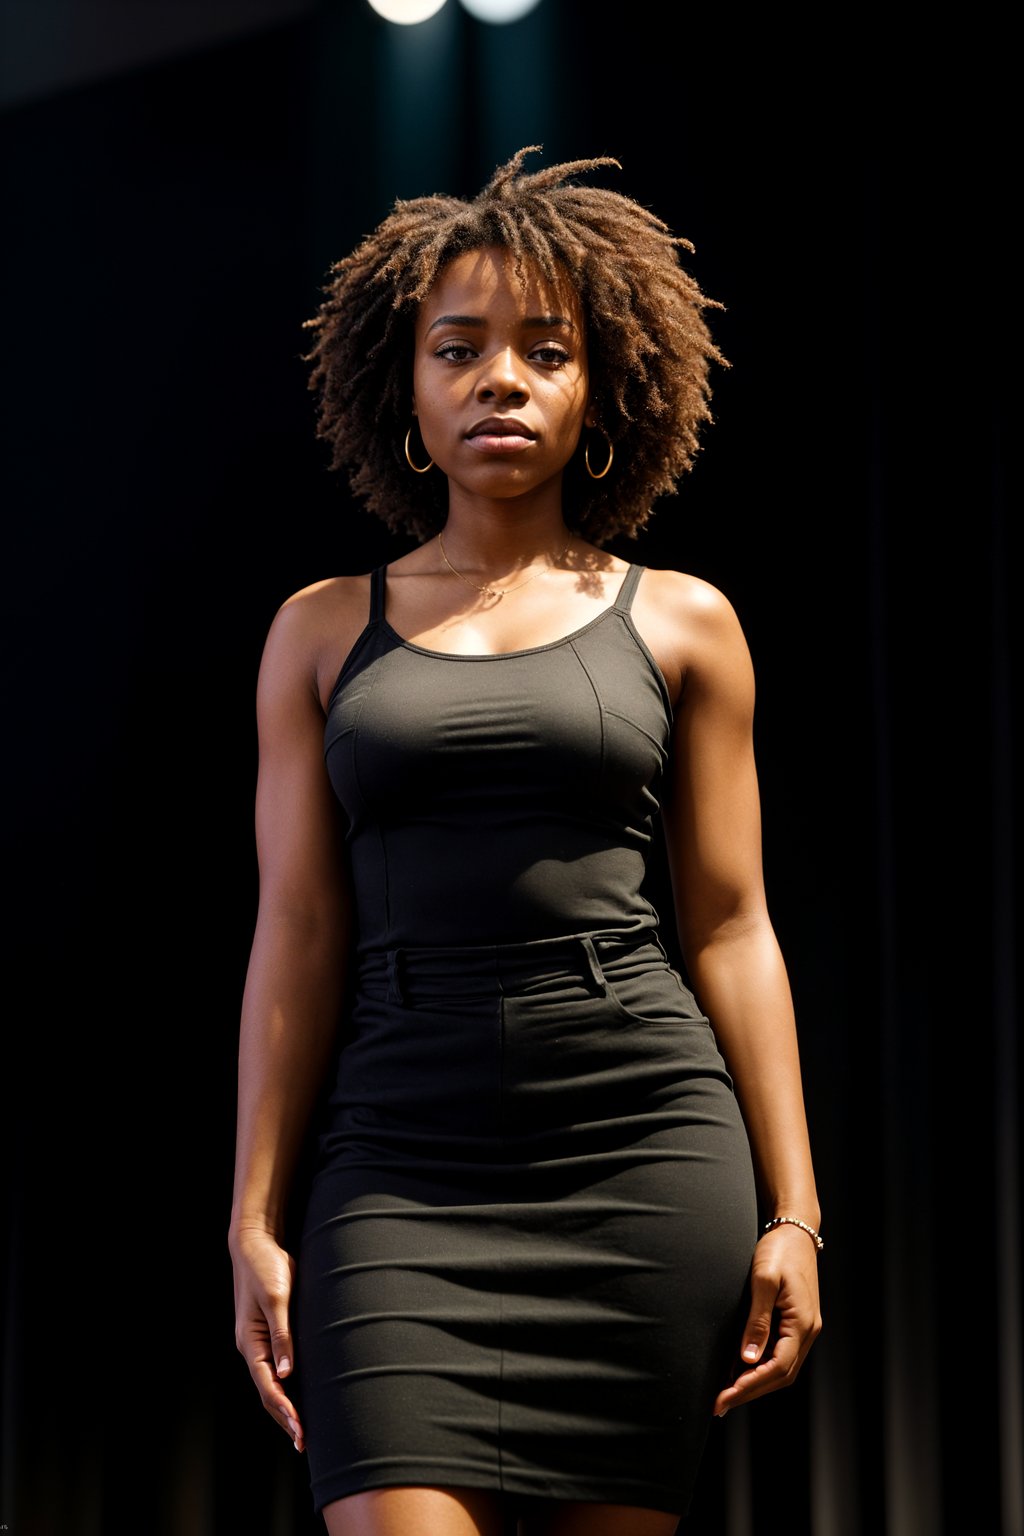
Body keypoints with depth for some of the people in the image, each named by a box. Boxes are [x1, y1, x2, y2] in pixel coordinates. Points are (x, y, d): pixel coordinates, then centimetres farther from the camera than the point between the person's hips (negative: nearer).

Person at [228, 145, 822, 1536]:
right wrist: (257, 1215, 3)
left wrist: (793, 1212, 1)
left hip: (643, 1153, 0)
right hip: (402, 1159, 0)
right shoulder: (325, 632, 12)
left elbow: (732, 931, 8)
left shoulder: (682, 625, 10)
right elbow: (297, 935, 9)